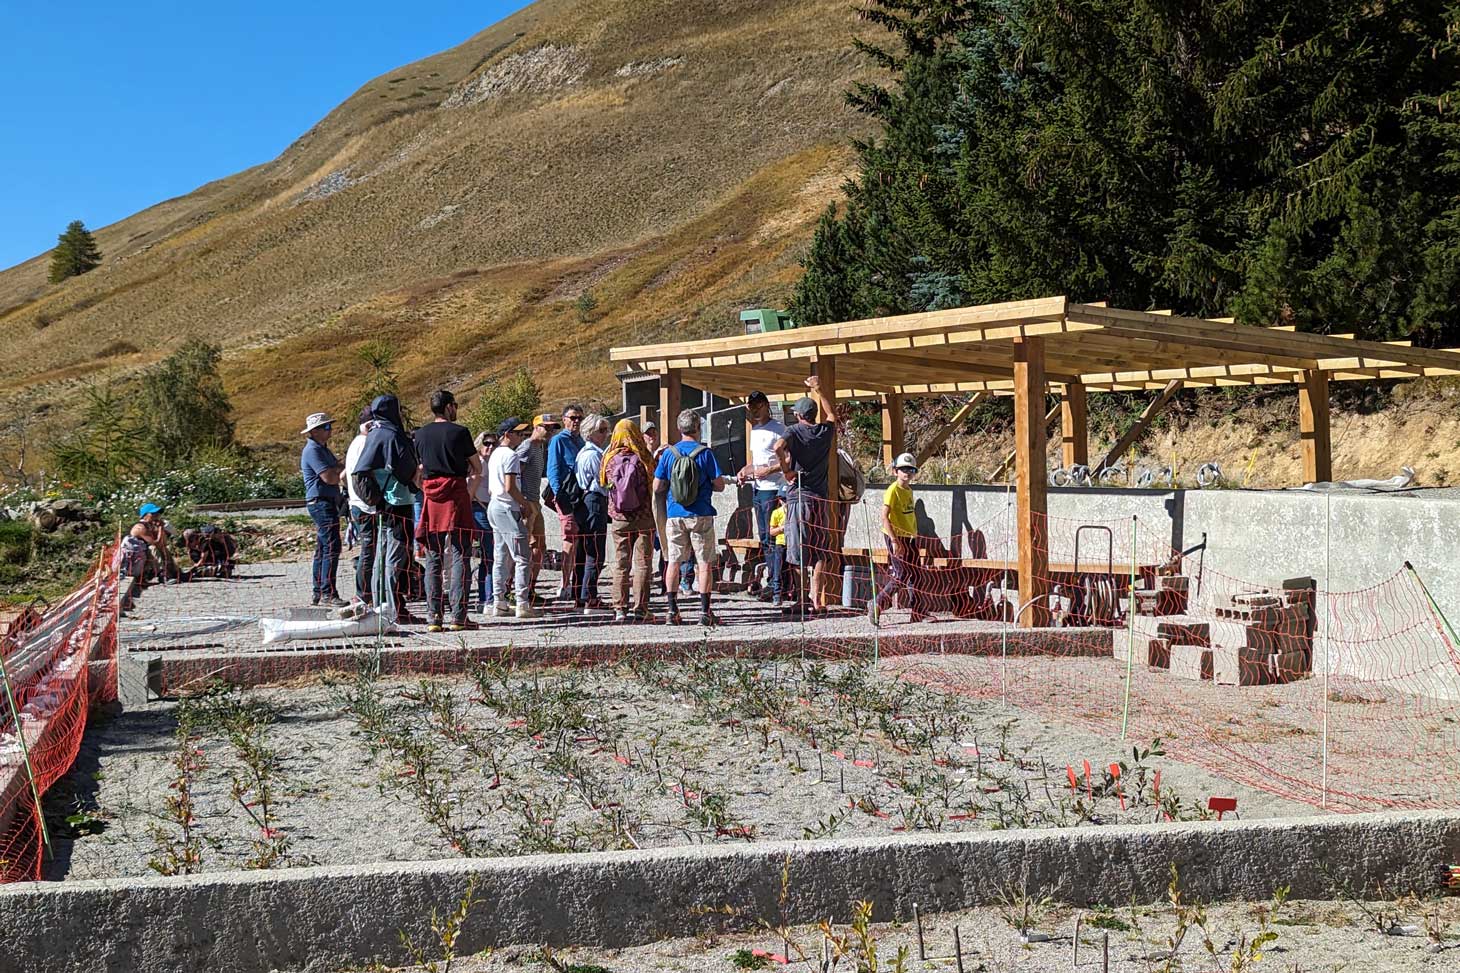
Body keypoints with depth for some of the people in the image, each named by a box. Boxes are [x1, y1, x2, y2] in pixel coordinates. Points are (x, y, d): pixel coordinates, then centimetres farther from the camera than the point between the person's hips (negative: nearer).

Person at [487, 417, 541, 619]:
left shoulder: (495, 454, 16)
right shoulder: (511, 455, -14)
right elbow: (510, 487, -21)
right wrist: (525, 504, -6)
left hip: (494, 506, 10)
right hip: (508, 509, -10)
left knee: (501, 558, 12)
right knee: (523, 557, -7)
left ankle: (499, 603, 13)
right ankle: (523, 604, -10)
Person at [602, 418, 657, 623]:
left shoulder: (610, 460, -1)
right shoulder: (644, 459, -8)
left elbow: (605, 485, 8)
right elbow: (655, 487, -4)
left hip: (619, 519, 2)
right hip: (644, 519, -2)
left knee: (621, 563, 9)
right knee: (642, 563, 3)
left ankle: (620, 608, 8)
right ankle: (640, 608, 0)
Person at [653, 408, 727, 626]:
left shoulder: (668, 453, 1)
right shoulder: (705, 453, -6)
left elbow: (657, 487, 2)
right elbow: (719, 485, -6)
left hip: (675, 515, 2)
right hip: (701, 515, -2)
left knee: (673, 562, 9)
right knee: (705, 563, 3)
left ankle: (672, 611, 8)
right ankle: (704, 611, 1)